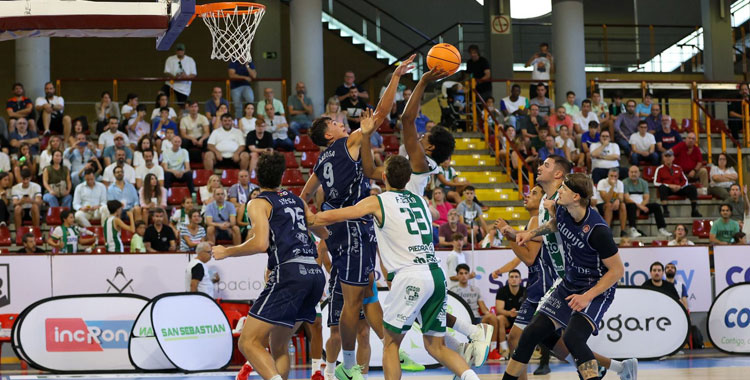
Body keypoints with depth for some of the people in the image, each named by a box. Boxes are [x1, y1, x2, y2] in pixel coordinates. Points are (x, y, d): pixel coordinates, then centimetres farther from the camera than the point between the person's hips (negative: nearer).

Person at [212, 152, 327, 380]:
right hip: (315, 273, 7)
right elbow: (324, 233, 34)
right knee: (278, 344, 19)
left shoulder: (259, 203, 2)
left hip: (289, 272, -7)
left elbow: (261, 244, -13)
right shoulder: (296, 201, 21)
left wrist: (226, 252, 0)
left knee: (249, 342, -7)